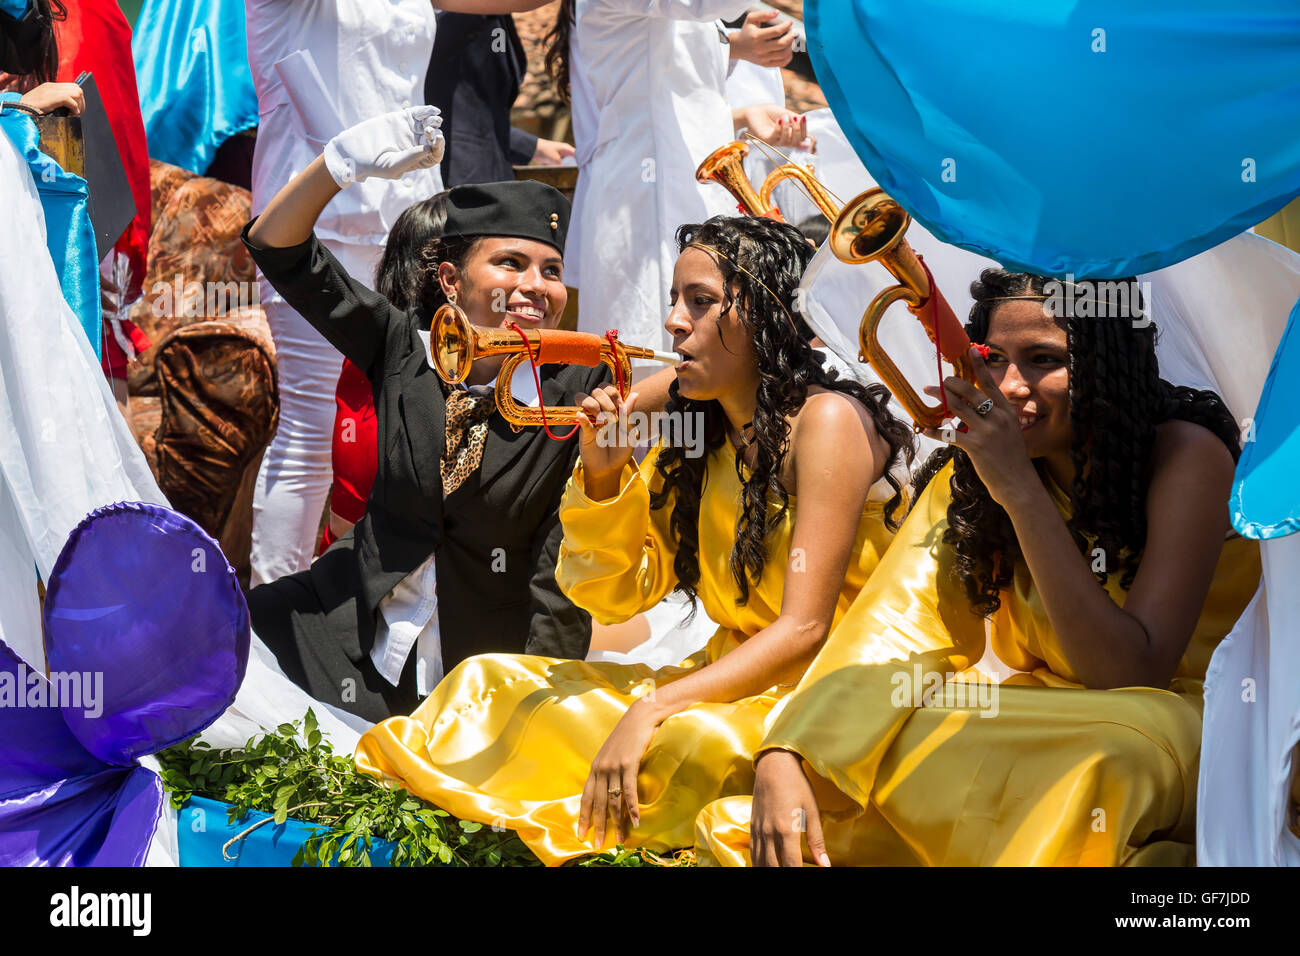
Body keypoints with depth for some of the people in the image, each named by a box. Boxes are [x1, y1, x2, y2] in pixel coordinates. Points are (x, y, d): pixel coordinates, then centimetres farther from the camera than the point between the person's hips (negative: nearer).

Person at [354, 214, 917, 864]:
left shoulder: (827, 421, -13)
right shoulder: (691, 436, 7)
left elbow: (804, 630, -20)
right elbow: (614, 596, 6)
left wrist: (649, 711, -27)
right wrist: (602, 475, -9)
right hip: (727, 682, 7)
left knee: (694, 743, -37)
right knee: (491, 682, -3)